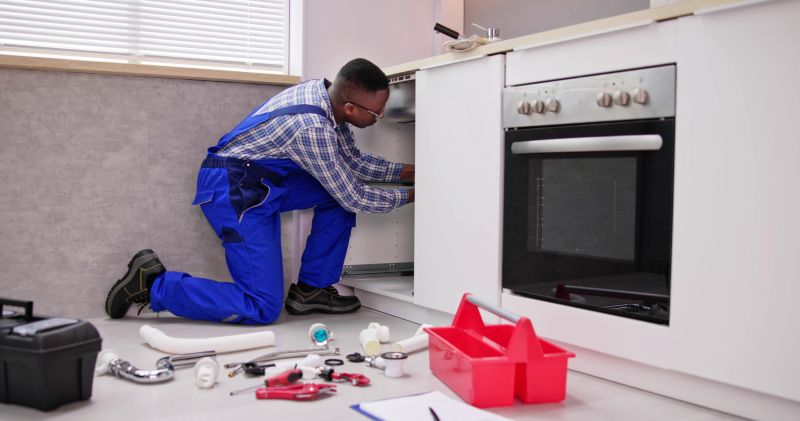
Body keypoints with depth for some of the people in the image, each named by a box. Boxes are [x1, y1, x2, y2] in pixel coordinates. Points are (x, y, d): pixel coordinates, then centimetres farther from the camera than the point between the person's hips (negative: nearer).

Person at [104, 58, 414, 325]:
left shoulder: (326, 94, -1)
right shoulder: (313, 128, -27)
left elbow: (354, 161, 12)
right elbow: (355, 199, -17)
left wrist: (409, 171, 6)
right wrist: (408, 196, -3)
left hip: (260, 180, 10)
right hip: (233, 191, -10)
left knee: (341, 191, 3)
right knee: (262, 309, -10)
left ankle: (312, 289, 10)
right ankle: (152, 284, -1)